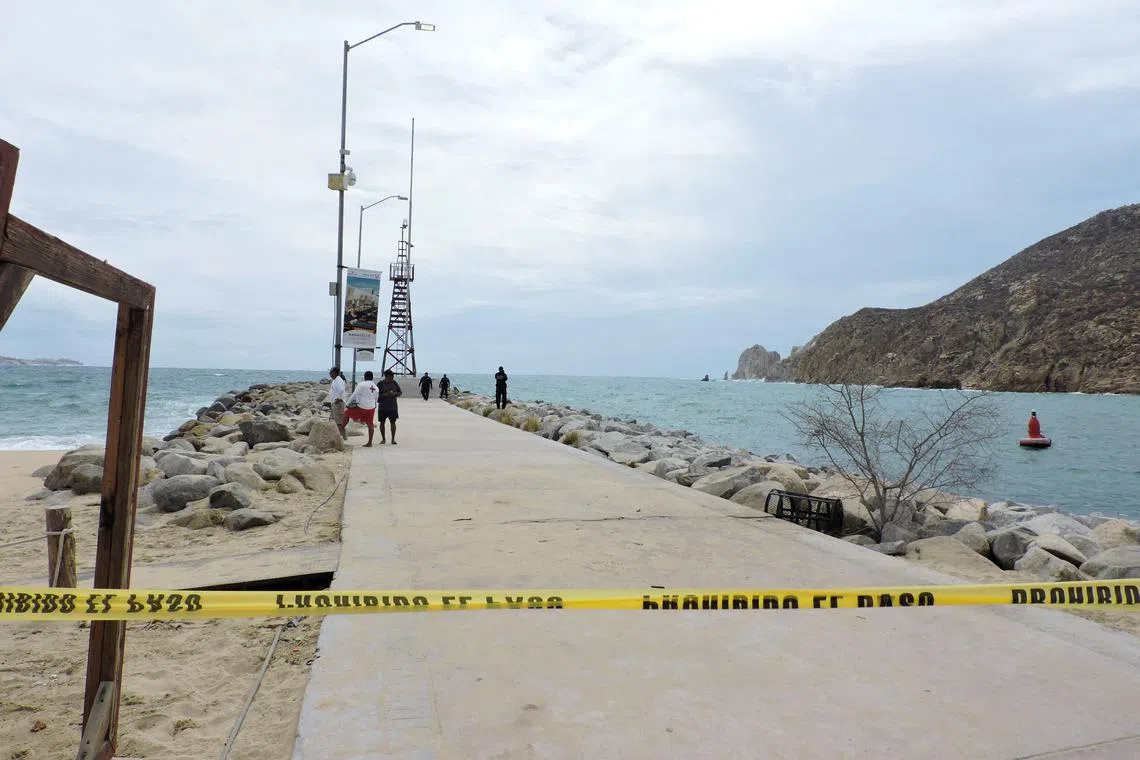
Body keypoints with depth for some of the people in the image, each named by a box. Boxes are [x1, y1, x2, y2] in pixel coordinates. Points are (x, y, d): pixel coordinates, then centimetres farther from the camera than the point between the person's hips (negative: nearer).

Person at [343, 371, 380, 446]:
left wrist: (347, 404, 0)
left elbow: (354, 395, -9)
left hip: (361, 407, -5)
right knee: (370, 425, 11)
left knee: (346, 413, 16)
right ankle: (370, 442, 12)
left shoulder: (362, 385, -8)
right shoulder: (376, 388, 10)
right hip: (371, 408, 5)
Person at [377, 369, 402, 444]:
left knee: (393, 422, -1)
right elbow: (377, 395, -7)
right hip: (382, 406, -1)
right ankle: (383, 439, 17)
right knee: (382, 422, 3)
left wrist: (395, 393, -13)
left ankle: (393, 439, 5)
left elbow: (400, 392, 8)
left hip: (393, 407, 1)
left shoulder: (394, 383, 3)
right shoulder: (381, 383, -5)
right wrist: (385, 394, -23)